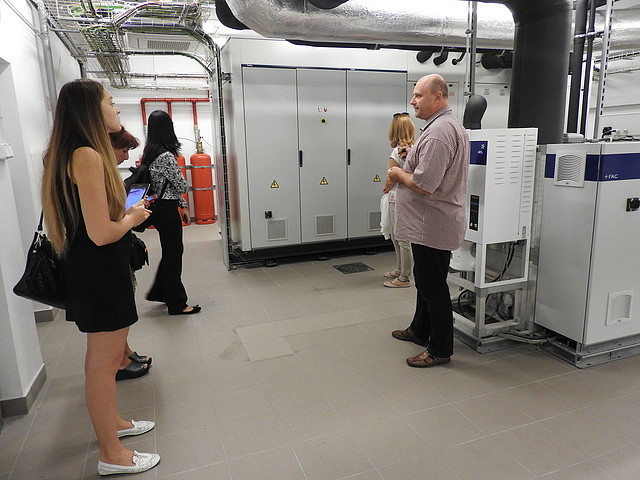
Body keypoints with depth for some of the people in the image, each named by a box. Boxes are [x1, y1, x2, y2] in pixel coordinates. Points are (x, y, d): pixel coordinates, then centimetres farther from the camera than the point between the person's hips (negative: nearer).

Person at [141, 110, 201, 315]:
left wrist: (183, 205, 16)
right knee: (173, 254, 1)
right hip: (167, 210, -9)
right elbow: (183, 186, -14)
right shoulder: (166, 156, -20)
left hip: (157, 207, 9)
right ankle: (176, 304, 13)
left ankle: (158, 292, 32)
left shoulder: (149, 153, 9)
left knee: (171, 250, 21)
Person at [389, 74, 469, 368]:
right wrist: (406, 171, 8)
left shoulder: (438, 132, -22)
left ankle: (440, 350, 16)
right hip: (430, 224, 11)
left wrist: (398, 174, -9)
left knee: (433, 288, 1)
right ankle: (420, 331, 39)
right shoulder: (451, 125, 15)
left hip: (432, 225, -11)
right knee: (425, 281, 22)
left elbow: (424, 185, -27)